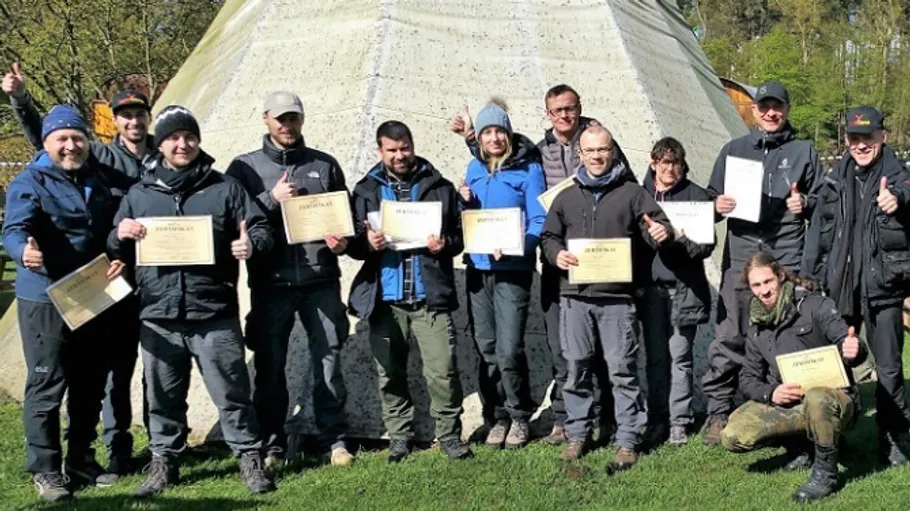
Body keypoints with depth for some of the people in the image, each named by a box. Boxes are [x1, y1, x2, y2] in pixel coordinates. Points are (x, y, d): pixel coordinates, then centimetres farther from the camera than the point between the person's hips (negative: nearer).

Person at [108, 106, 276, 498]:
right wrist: (120, 235, -6)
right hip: (159, 318, 2)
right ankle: (163, 462, 25)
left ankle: (250, 458, 16)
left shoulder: (225, 188, 6)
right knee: (164, 397, 11)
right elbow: (116, 250, 18)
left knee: (232, 392, 3)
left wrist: (252, 245, -18)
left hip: (214, 315, -2)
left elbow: (261, 229, 5)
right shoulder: (140, 194, 12)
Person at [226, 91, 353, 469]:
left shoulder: (324, 165, 11)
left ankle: (335, 439, 15)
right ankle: (272, 444, 17)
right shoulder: (245, 167, 6)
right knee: (270, 366, 5)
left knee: (328, 360, 4)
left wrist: (343, 239, -4)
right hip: (270, 282, -1)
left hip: (321, 281, 1)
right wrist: (271, 199, -12)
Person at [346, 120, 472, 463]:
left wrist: (445, 245, -12)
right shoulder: (367, 190, 11)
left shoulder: (439, 187, 8)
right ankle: (399, 435, 23)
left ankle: (449, 434, 10)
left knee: (442, 370, -5)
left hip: (430, 296, -1)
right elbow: (352, 243, 9)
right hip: (384, 298, 2)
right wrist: (367, 242, -14)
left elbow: (459, 236, 10)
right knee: (390, 373, 9)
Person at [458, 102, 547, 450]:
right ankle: (497, 417, 20)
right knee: (486, 350, 8)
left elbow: (539, 221, -8)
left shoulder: (528, 169, -4)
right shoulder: (475, 168, 12)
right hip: (477, 268, 5)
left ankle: (519, 417, 10)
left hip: (512, 271, -5)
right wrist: (464, 202, -3)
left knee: (508, 351, -8)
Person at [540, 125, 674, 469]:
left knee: (622, 369, -2)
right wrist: (556, 254, -3)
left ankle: (628, 440, 5)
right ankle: (577, 434, 20)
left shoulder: (632, 193, 7)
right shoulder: (566, 197, 15)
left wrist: (662, 233, -22)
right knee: (576, 367, 8)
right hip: (575, 296, 3)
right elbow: (549, 236, 19)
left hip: (618, 298, -3)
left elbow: (656, 225, 2)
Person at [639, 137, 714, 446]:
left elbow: (707, 244, 0)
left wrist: (680, 241, -17)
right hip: (650, 285, 2)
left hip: (684, 286, -2)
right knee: (655, 357, 6)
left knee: (679, 356, 0)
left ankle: (679, 421, 8)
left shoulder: (696, 196, 4)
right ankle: (657, 420, 15)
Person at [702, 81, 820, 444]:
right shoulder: (734, 149, 16)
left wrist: (804, 204, -4)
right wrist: (717, 205, -4)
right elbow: (711, 197, 19)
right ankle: (718, 412, 2)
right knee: (729, 336, -5)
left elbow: (822, 202, 17)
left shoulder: (803, 152, 14)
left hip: (787, 258, 0)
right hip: (740, 255, 0)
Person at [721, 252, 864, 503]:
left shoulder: (815, 306, -7)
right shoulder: (756, 327, 7)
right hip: (786, 404, 5)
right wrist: (770, 393, -14)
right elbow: (748, 379, 8)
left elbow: (848, 348, -13)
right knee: (733, 436, -15)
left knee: (816, 397, -41)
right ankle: (800, 447, 10)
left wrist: (854, 351, -38)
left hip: (833, 398, -5)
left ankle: (826, 473, -17)